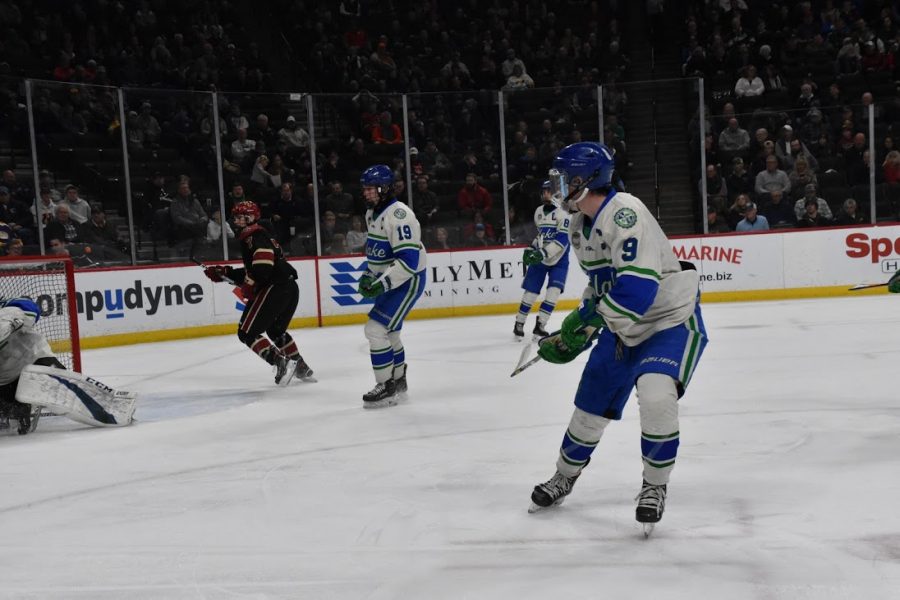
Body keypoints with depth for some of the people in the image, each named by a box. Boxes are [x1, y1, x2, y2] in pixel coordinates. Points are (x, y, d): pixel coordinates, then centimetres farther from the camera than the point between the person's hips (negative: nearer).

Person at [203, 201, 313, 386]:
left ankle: (280, 363, -15)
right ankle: (300, 366, 28)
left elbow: (263, 263, -23)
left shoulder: (254, 236, -5)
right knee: (276, 330, 29)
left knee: (247, 332, -5)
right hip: (290, 287, 10)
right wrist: (223, 273, 26)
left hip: (274, 288, -10)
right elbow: (250, 272, 29)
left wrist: (249, 287, -15)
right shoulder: (260, 236, 27)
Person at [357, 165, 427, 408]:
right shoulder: (372, 213, 9)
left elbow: (409, 260, -29)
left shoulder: (398, 215, -23)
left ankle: (387, 387, -7)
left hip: (408, 281, -10)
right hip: (389, 280, 10)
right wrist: (369, 275, 10)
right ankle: (398, 380, 36)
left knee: (376, 329, -16)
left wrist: (381, 284, -30)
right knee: (388, 331, 19)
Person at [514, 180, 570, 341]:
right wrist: (531, 249, 9)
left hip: (558, 259, -4)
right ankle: (519, 324, 15)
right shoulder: (538, 212, 7)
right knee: (531, 291, 1)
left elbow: (562, 240, -24)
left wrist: (543, 253, -30)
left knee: (554, 291, -16)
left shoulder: (562, 212, -15)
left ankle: (540, 326, -8)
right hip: (539, 257, 4)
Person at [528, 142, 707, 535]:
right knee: (590, 405, 14)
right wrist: (578, 329, 10)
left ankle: (654, 487, -5)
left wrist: (586, 318, -25)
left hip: (672, 322, -9)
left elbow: (638, 287, -35)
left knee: (656, 397, -29)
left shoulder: (625, 213, -26)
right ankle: (564, 478, 37)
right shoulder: (580, 225, 3)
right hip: (623, 328, 9)